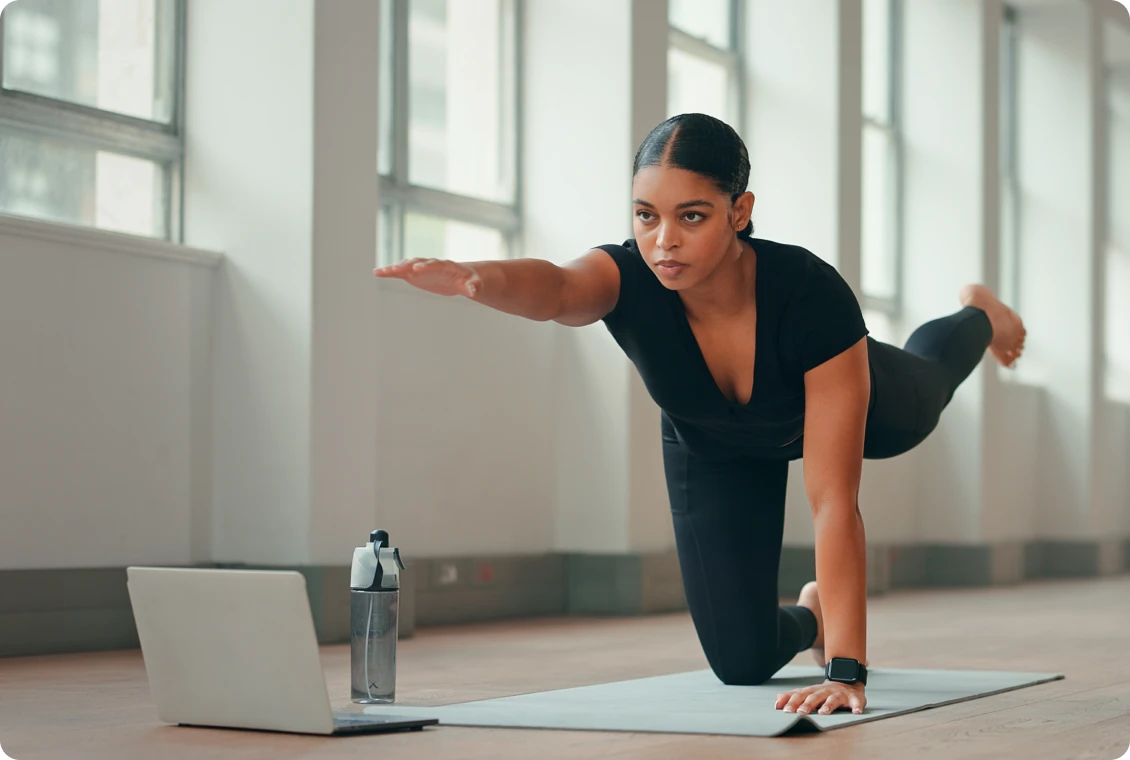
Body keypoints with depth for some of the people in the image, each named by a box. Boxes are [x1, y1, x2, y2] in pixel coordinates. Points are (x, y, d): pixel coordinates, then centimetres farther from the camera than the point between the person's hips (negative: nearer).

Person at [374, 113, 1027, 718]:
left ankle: (978, 314, 72)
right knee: (741, 662, 0)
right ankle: (811, 616, 38)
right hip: (713, 451, 1)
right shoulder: (628, 279, -41)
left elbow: (834, 502, -45)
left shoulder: (814, 295, -45)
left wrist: (847, 671, -48)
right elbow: (555, 290, -67)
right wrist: (477, 278, -90)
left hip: (830, 398, -1)